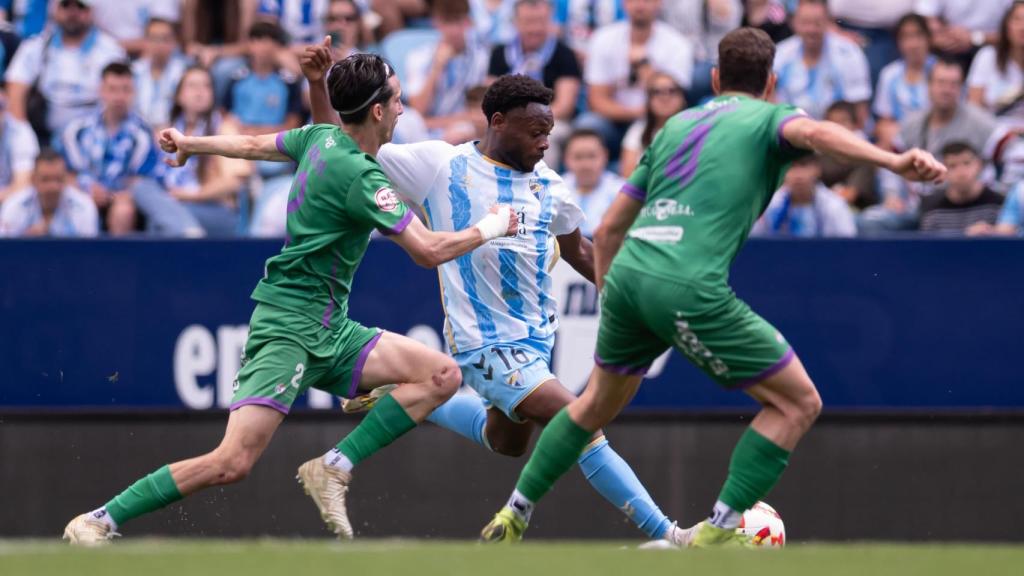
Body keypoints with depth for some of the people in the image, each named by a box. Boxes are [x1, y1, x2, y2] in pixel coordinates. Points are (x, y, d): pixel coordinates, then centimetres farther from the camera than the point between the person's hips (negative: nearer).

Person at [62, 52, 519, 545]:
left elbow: (252, 145, 25)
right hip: (290, 326, -10)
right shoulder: (360, 176, -19)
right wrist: (490, 228, -1)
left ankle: (334, 467, -4)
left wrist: (189, 144, 43)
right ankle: (98, 522, -12)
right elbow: (429, 251, -18)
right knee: (233, 463, -20)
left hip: (329, 330, 10)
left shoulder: (322, 138, 7)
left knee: (442, 375, -2)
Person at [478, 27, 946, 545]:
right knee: (798, 404, 5)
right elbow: (813, 133, -17)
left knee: (597, 404, 31)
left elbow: (608, 230, 27)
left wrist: (610, 301, 39)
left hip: (627, 273, 7)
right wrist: (894, 161, -30)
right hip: (688, 290, -7)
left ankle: (513, 517, 38)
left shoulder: (676, 126, 26)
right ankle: (717, 534, 1)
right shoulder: (768, 118, 10)